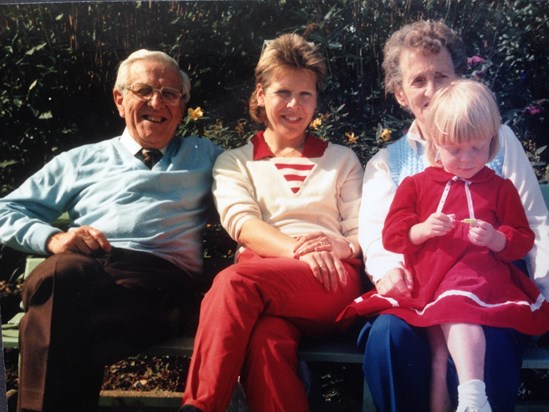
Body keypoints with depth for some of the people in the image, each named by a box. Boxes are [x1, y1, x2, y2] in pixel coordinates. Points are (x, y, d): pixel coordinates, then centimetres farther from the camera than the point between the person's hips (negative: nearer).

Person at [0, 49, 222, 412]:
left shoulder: (206, 156, 30)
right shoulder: (81, 161, 29)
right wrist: (53, 238, 3)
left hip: (161, 272, -2)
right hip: (83, 268, 2)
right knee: (58, 276, -39)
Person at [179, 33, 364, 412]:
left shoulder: (342, 159, 24)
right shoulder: (234, 162, 20)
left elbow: (360, 230, 15)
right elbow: (241, 222, 0)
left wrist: (342, 248, -11)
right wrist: (298, 249, -19)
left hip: (330, 281, 0)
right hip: (262, 275, 1)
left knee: (234, 282, -34)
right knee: (269, 336, -39)